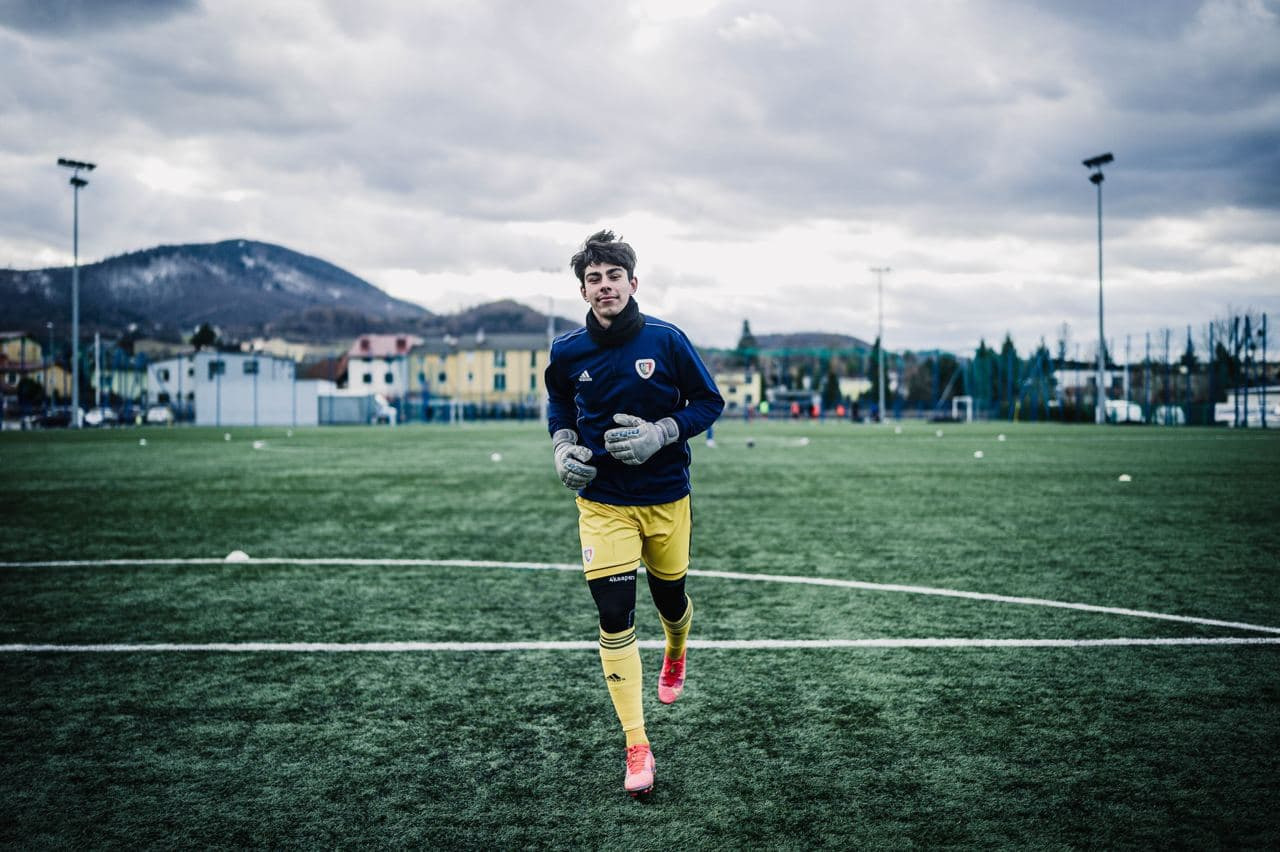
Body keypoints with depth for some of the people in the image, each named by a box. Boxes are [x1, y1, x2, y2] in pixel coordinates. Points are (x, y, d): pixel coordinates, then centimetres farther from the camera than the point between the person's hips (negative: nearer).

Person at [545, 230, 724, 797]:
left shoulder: (666, 340, -10)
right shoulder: (567, 351, -4)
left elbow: (709, 402, -3)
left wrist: (660, 434, -18)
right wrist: (562, 444, -2)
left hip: (666, 499, 0)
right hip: (602, 502, 0)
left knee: (671, 602, 15)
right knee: (614, 619, -9)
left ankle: (674, 656, 54)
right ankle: (637, 748, -1)